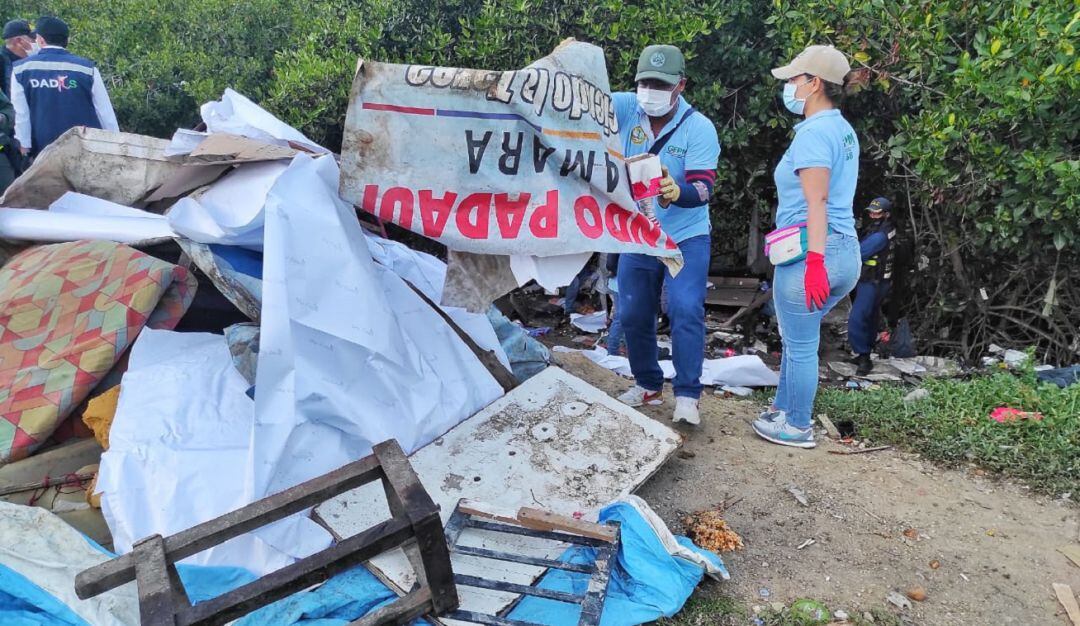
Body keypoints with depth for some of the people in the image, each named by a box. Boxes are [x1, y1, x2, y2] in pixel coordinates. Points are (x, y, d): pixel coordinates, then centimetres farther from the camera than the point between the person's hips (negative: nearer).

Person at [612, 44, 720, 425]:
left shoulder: (699, 128, -15)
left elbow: (703, 188, -22)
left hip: (686, 236, -4)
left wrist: (676, 192, -45)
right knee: (632, 315, 9)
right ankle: (647, 385, 27)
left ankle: (687, 395, -7)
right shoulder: (626, 108, -8)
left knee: (686, 310, -17)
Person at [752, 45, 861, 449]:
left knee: (800, 344, 3)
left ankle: (797, 428, 16)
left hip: (809, 251, -9)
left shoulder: (813, 133, -12)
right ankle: (783, 410, 34)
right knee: (796, 338, 22)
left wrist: (814, 260, -26)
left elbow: (817, 202, -21)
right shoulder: (843, 130, 17)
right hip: (846, 251, 9)